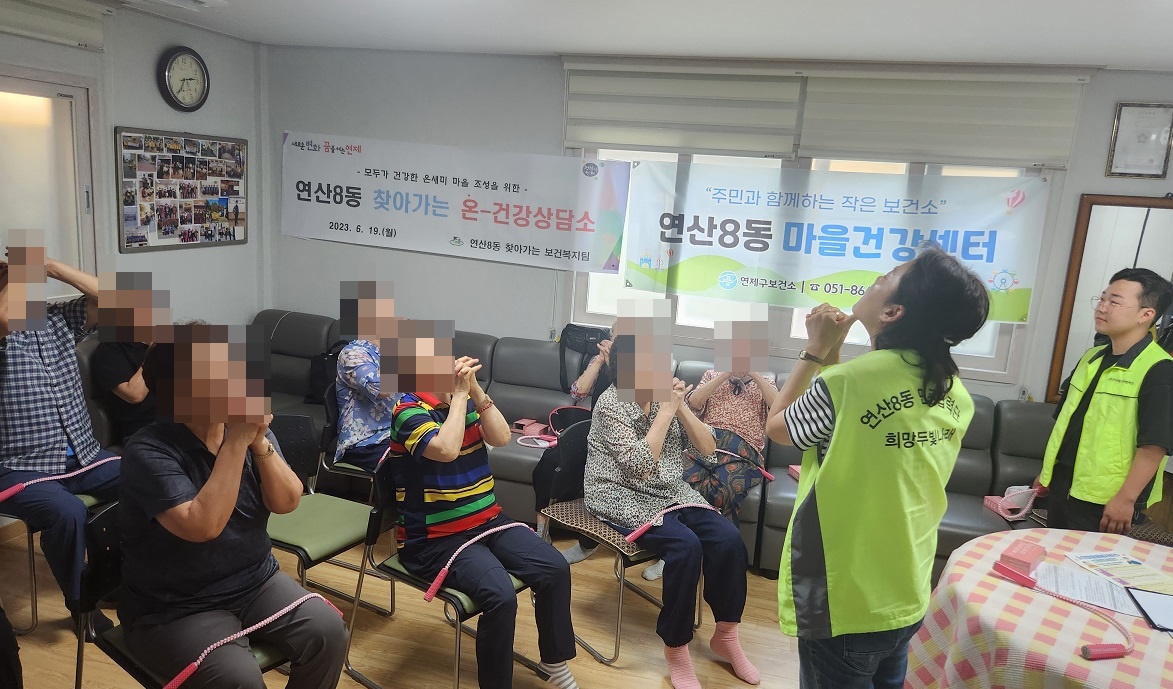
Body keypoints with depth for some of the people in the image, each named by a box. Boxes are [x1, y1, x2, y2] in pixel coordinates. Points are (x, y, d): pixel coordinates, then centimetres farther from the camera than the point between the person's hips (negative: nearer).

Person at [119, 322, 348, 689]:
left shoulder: (249, 427, -2)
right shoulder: (148, 452, -19)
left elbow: (286, 503, -9)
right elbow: (203, 526, -30)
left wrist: (259, 442, -23)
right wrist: (237, 441, -30)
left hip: (256, 582, 5)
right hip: (175, 608, -5)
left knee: (328, 632, -14)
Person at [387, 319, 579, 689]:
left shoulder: (463, 399, 7)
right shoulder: (409, 409, -14)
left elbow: (501, 437, -3)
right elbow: (446, 450, -30)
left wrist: (475, 390, -11)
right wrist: (459, 392, -21)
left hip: (487, 520, 7)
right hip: (435, 539, -7)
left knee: (555, 568, -9)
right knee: (500, 596, -28)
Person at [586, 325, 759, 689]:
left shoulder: (665, 395, 3)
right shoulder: (611, 403, -15)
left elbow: (708, 450, 1)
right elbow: (640, 465, -25)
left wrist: (682, 407, -12)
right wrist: (666, 410, -22)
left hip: (671, 493, 6)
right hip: (623, 499, -6)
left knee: (728, 538, -16)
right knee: (685, 545, -29)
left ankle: (725, 634, 5)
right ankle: (676, 647, -11)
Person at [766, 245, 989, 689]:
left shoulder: (848, 382, -26)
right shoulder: (954, 393, -3)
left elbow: (777, 426, -5)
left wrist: (816, 351, 1)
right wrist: (832, 356, 8)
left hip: (843, 603, -7)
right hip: (906, 598, 7)